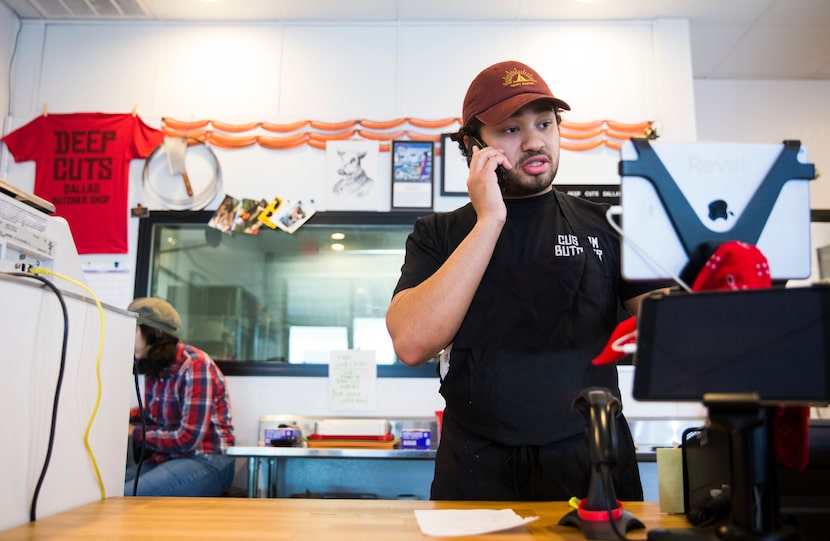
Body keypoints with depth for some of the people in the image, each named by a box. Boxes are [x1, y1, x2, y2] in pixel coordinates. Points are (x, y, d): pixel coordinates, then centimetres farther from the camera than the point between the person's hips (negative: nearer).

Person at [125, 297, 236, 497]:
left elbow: (188, 438, -18)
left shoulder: (195, 366, -17)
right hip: (165, 457, 7)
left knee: (127, 495, -25)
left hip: (206, 463, -7)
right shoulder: (154, 367, 5)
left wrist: (134, 433, -9)